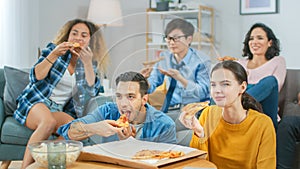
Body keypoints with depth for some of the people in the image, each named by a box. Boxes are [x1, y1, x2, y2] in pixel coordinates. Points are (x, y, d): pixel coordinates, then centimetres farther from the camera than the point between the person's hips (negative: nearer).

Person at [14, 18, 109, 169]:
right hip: (34, 103, -2)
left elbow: (92, 91, -4)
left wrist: (87, 63, -14)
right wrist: (54, 55, -17)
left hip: (60, 110, 3)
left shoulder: (89, 64, 11)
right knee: (49, 121, -36)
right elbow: (35, 77, -6)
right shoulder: (54, 49, 4)